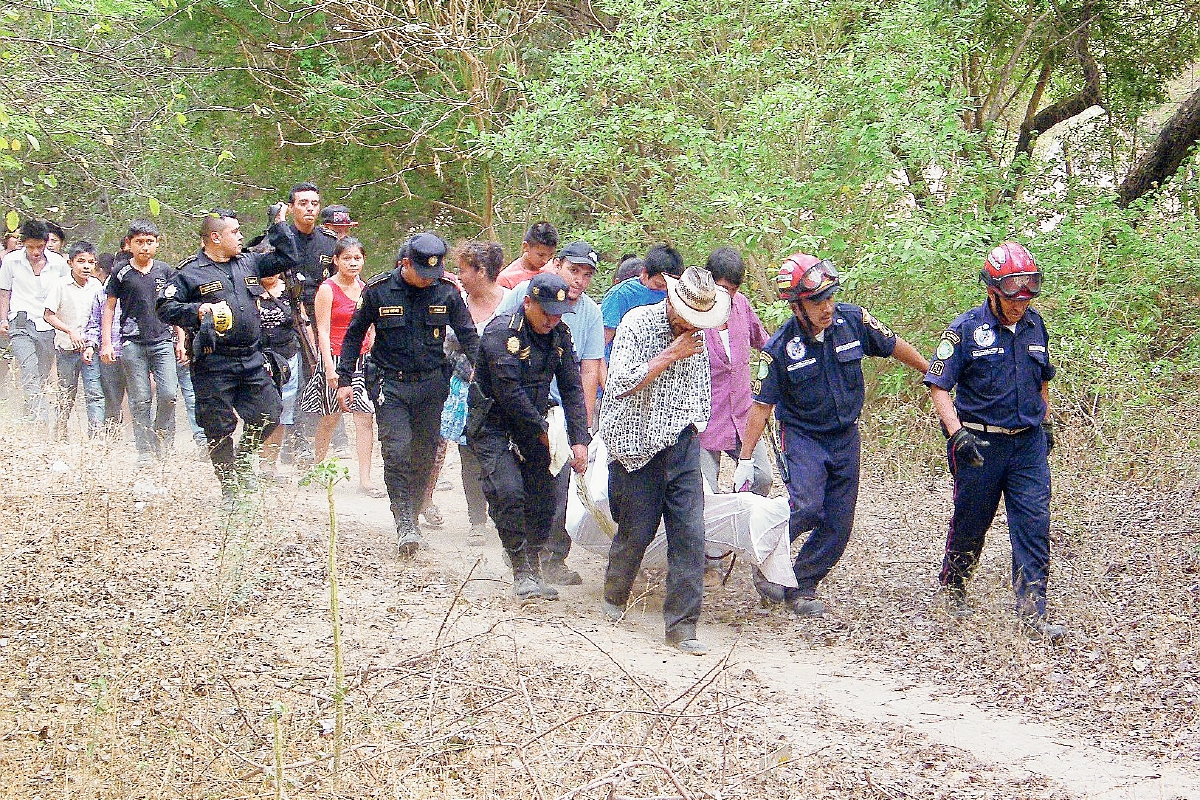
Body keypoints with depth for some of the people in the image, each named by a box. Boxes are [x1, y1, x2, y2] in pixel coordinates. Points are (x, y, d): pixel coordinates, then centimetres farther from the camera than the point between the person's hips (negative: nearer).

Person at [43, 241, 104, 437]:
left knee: (95, 393, -9)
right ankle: (61, 433, 21)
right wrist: (70, 331, -16)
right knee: (66, 394, 9)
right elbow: (48, 315, -5)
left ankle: (96, 434, -10)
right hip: (66, 347, -1)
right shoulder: (62, 286, -4)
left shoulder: (96, 286, 3)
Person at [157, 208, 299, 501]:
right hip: (213, 364, -5)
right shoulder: (190, 273, -3)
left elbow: (286, 258, 22)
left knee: (268, 415, 4)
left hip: (251, 359, 5)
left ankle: (242, 459, 31)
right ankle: (229, 490, 12)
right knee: (219, 428, 1)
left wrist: (279, 224, 17)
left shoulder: (249, 263, 14)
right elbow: (165, 307, -7)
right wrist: (197, 310, -21)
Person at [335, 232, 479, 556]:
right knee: (397, 452, -13)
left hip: (432, 384, 2)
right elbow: (354, 335, 4)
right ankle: (405, 523, -14)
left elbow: (468, 336, 6)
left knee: (425, 452, 7)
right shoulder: (378, 290, -6)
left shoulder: (447, 291, -2)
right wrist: (344, 380, 3)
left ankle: (417, 502, 26)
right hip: (390, 384, -2)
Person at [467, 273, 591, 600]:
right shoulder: (502, 331, -19)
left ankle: (533, 568, 17)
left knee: (543, 497, 2)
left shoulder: (560, 335, 1)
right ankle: (522, 573, -15)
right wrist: (543, 431, -16)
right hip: (493, 425, -6)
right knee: (508, 492, -21)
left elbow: (572, 389, 2)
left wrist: (580, 440, -7)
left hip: (533, 424, 6)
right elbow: (509, 392, -23)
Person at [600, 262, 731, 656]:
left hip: (682, 446, 5)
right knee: (637, 531, 4)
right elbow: (620, 384, -21)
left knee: (690, 534, -5)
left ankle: (682, 625, 0)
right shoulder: (637, 323, -10)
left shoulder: (696, 334, 9)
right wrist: (670, 355, -20)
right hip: (639, 448, -5)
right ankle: (614, 596, 32)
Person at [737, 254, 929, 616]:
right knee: (806, 507, -25)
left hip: (846, 437, 4)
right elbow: (762, 405, -10)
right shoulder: (780, 348, -16)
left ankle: (801, 587, 18)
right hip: (803, 437, -4)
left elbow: (895, 347, 8)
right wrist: (745, 459, -10)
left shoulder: (854, 321, -9)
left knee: (838, 525, 3)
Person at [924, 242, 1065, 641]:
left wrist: (1046, 423, 20)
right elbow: (939, 386, -10)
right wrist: (957, 433, -20)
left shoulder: (1034, 326, 6)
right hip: (980, 445, -4)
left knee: (1034, 526, -5)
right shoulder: (966, 329, -10)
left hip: (1028, 444, 4)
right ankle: (953, 587, 35)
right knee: (970, 523, 10)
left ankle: (1032, 614, -4)